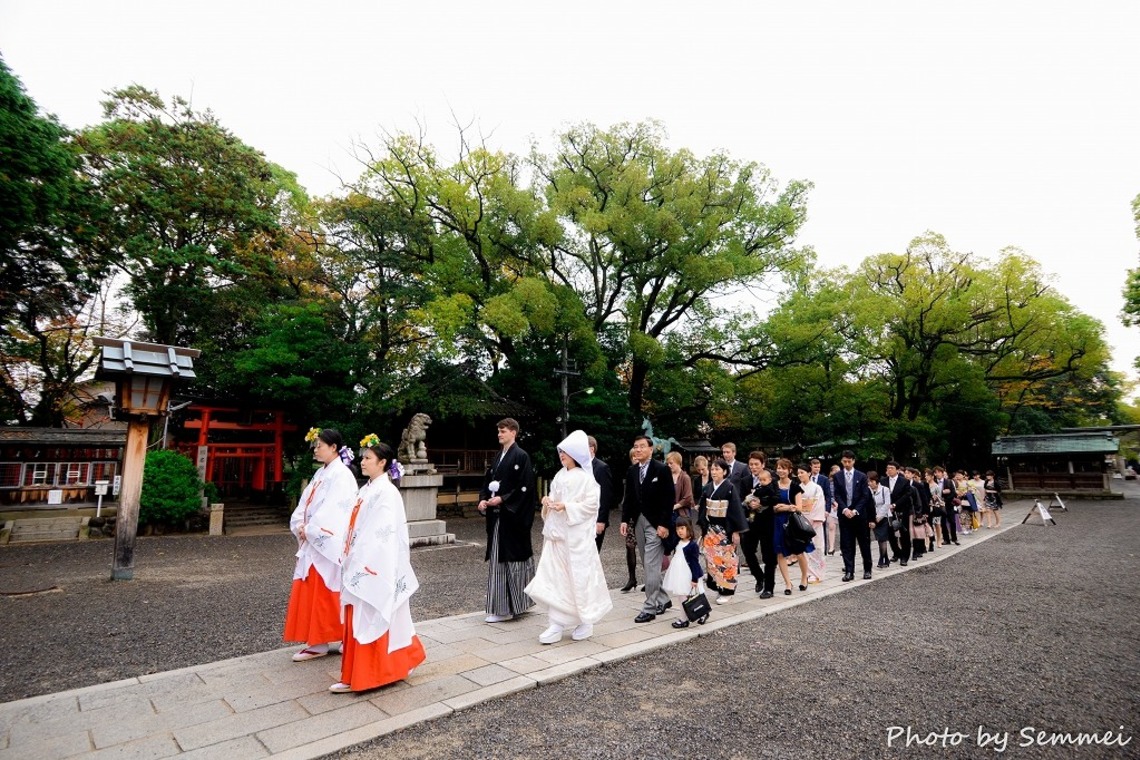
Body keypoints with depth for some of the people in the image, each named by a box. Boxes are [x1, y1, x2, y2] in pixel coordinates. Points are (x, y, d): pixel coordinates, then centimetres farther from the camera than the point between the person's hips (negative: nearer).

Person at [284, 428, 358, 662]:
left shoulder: (342, 475, -14)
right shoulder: (320, 474, 14)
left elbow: (333, 510, -20)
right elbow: (305, 503, 11)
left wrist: (310, 530, -15)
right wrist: (300, 526, -4)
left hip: (328, 543, -9)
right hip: (312, 542, 9)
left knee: (326, 592, -1)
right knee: (310, 592, 11)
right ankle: (316, 642, 21)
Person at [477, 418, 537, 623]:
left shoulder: (521, 456, -9)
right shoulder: (499, 457, 15)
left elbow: (525, 487, -15)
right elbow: (489, 481, 16)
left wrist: (502, 499, -18)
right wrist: (483, 499, -1)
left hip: (513, 516, -8)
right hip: (497, 516, 8)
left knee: (514, 558, 0)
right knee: (498, 560, 10)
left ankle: (517, 603, 12)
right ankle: (502, 607, 18)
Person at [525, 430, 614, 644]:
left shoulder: (585, 478, -10)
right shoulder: (559, 475, 10)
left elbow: (591, 505, -12)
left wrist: (567, 507, -20)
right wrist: (547, 500, -4)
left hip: (577, 536, -6)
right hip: (557, 533, 6)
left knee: (579, 577, 4)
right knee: (554, 577, 3)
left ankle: (586, 623, 23)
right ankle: (556, 625, 10)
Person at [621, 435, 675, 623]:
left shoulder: (661, 469, -9)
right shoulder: (632, 471, 8)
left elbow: (669, 498, -12)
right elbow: (629, 498, 11)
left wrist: (664, 524, -16)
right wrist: (625, 520, 3)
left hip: (656, 523, -6)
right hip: (638, 521, 6)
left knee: (651, 566, -6)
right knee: (649, 565, 13)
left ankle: (650, 607, 2)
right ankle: (663, 599, 28)